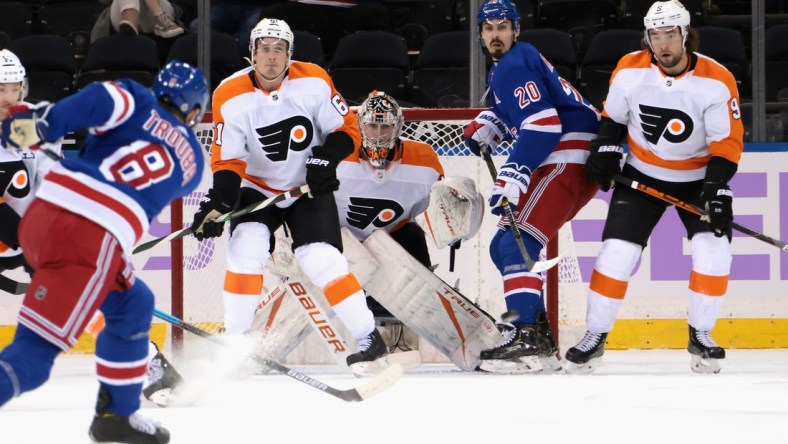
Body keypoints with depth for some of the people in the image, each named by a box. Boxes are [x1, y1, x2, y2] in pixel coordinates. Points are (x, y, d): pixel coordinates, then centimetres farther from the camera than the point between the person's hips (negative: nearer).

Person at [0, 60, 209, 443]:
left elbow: (104, 99, -5)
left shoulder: (139, 102, 18)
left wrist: (43, 124, -14)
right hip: (90, 242, -5)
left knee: (131, 304, 27)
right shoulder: (191, 162, 19)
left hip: (42, 213, 5)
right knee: (33, 355, -6)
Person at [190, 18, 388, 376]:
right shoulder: (230, 97, -16)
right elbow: (227, 162, -14)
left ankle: (369, 338, -9)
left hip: (310, 188, -1)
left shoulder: (314, 82, -16)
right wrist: (217, 204, -28)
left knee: (321, 258, -17)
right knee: (246, 249, -21)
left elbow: (346, 129, -6)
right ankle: (235, 341, -11)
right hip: (257, 188, 1)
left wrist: (326, 158, -23)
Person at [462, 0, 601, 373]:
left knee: (518, 242, -22)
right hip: (559, 160, 11)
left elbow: (542, 124, -25)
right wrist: (484, 127, 20)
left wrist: (512, 178, -31)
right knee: (504, 247, 13)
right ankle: (537, 333, 14)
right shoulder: (502, 68, 21)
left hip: (570, 156, -11)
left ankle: (526, 339, -30)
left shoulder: (515, 65, -12)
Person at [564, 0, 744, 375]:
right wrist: (605, 149, -10)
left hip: (697, 178, -1)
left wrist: (716, 187, -29)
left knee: (713, 249, -17)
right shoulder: (630, 70, -14)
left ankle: (700, 336, 0)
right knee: (617, 251, -10)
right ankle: (595, 337, 3)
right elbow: (613, 116, 4)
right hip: (641, 175, 1)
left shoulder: (716, 81, -20)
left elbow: (728, 142, -18)